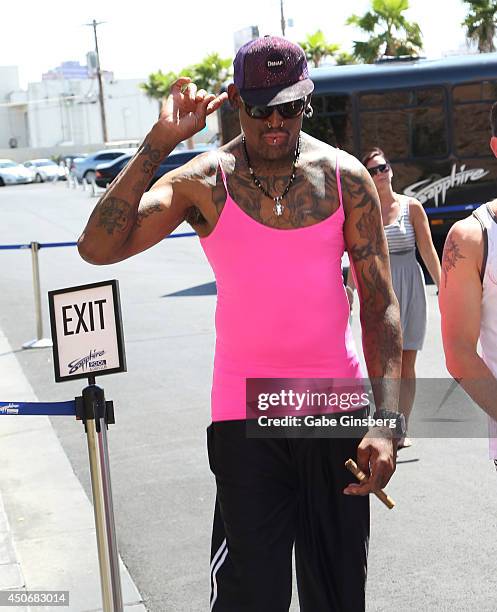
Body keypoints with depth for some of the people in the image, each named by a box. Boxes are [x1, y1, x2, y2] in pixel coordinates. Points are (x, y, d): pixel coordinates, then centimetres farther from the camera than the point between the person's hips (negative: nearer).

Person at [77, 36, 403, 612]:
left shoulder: (346, 177, 1)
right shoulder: (205, 182, -3)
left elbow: (380, 304, 1)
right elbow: (97, 247, -15)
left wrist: (386, 422, -8)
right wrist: (157, 144, -20)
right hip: (246, 410, -2)